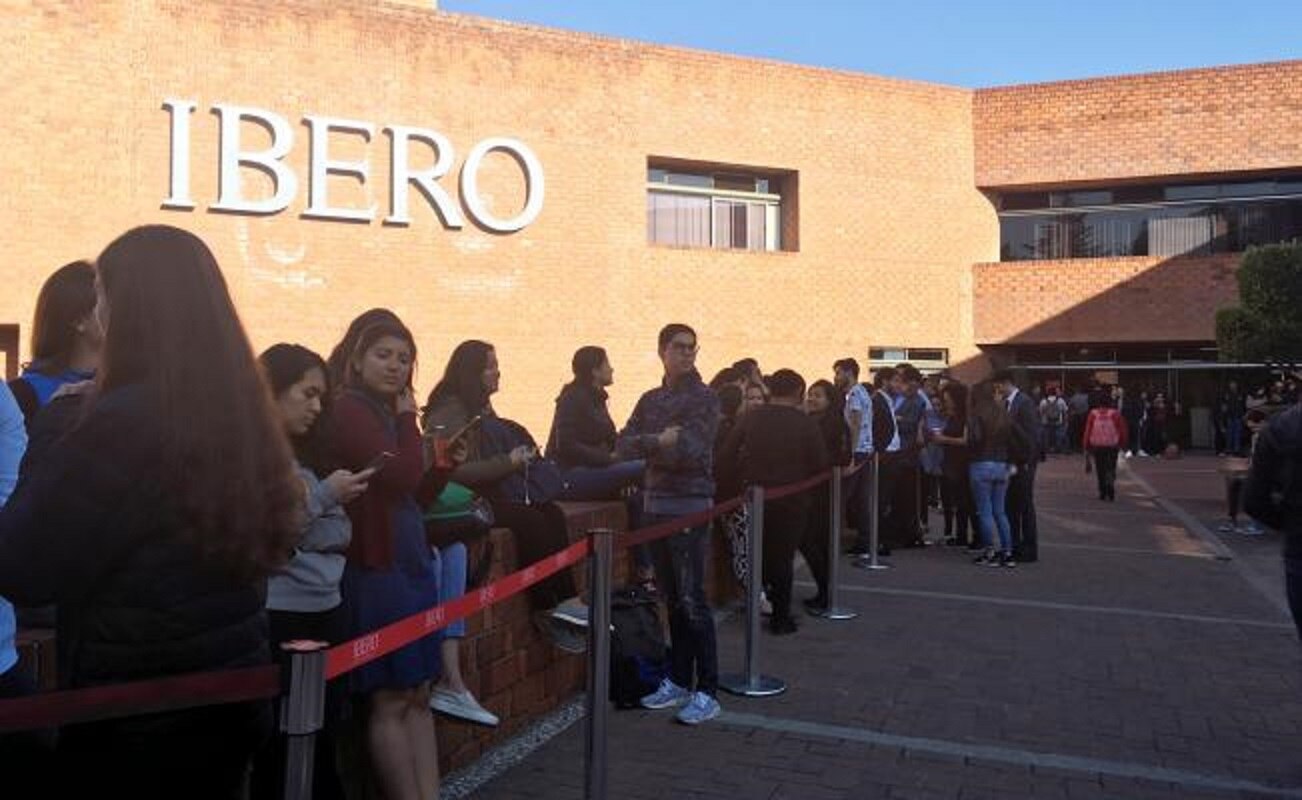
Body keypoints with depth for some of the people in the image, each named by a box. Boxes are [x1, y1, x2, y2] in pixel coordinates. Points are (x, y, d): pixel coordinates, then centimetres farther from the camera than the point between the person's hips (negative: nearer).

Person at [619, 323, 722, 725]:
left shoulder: (705, 398, -4)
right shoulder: (650, 399, 14)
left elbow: (692, 450, -16)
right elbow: (625, 444, 3)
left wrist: (647, 445, -6)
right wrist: (660, 441, -13)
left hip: (689, 507, -6)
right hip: (655, 503, 6)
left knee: (692, 600, -6)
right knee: (672, 599, 12)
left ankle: (706, 692, 1)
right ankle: (678, 682, 22)